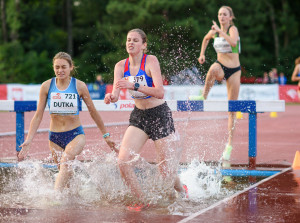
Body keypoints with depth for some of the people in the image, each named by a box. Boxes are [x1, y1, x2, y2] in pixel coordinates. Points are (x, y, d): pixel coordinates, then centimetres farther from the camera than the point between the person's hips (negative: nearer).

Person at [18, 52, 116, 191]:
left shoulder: (79, 86, -5)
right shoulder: (47, 86, -2)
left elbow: (93, 112, 6)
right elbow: (38, 116, 2)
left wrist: (106, 135, 11)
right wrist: (28, 140, -3)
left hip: (76, 134, -3)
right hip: (54, 137, 3)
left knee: (66, 160, -30)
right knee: (66, 173, 6)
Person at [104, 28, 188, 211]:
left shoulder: (151, 61, -16)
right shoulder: (121, 66, -1)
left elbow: (160, 93, -27)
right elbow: (116, 94, -9)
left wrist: (134, 86, -40)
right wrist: (111, 96, -34)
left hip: (160, 115, -4)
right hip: (138, 116, 5)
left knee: (167, 172, -1)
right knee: (123, 161, -15)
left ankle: (182, 191, 33)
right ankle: (142, 201, 3)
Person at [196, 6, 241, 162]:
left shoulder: (233, 29, -11)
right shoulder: (214, 31, 1)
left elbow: (234, 43, -33)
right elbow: (206, 39, 26)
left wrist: (220, 31, -32)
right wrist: (202, 54, 16)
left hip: (234, 70, -2)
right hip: (221, 66, 2)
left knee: (232, 109, 0)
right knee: (213, 69, -40)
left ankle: (229, 144, 3)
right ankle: (204, 96, -25)